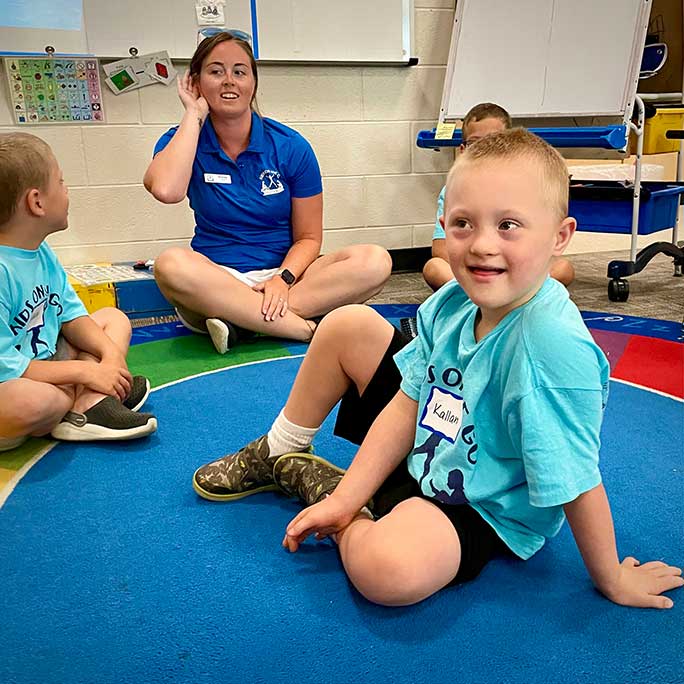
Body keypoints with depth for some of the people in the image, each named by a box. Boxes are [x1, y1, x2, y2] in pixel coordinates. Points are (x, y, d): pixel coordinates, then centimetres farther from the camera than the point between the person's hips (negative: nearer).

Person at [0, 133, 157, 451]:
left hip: (46, 362, 10)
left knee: (114, 318, 10)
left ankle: (88, 405, -17)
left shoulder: (42, 254, 2)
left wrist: (110, 352, -10)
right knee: (27, 402, -43)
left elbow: (71, 315, 9)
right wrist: (86, 372, -21)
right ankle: (88, 398, -5)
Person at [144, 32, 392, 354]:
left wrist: (283, 280, -18)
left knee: (375, 261, -23)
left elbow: (308, 237, 3)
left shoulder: (291, 147, 0)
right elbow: (166, 190, -24)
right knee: (171, 264, -36)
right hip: (215, 284, -1)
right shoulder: (183, 141, 1)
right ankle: (307, 328, -28)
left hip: (284, 272, 1)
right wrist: (194, 115, -12)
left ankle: (239, 321, -28)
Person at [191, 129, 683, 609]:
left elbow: (577, 478, -27)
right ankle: (280, 454, 21)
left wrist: (610, 579, -15)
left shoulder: (551, 343, -35)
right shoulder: (452, 303, -12)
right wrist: (347, 499, -8)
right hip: (422, 452, 6)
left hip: (483, 510, -6)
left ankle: (316, 482, -3)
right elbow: (408, 405, -6)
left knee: (389, 571, -36)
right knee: (347, 326, 0)